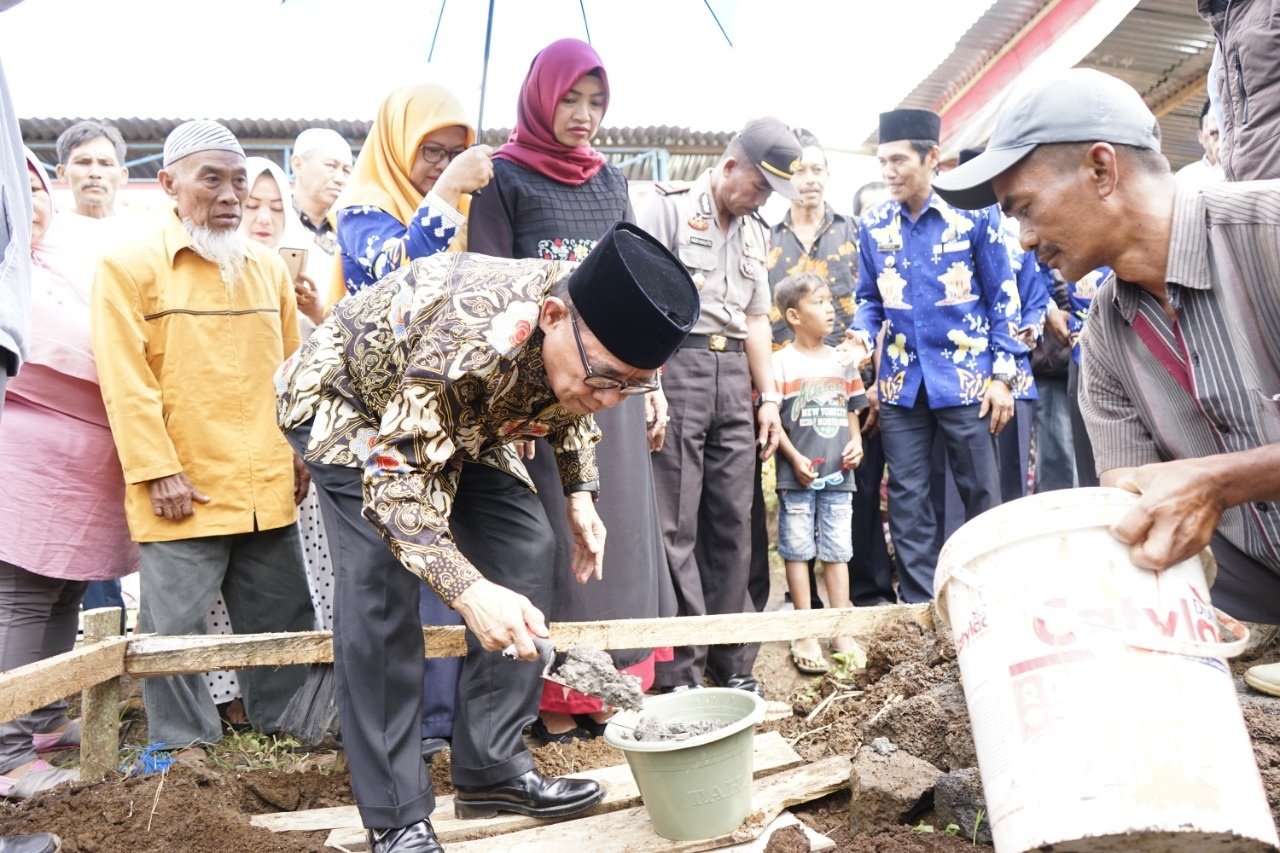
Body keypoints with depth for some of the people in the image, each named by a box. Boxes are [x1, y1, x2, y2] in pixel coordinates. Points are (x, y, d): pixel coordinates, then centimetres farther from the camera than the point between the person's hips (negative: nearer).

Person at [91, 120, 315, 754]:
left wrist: (301, 453, 11)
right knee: (174, 630, 4)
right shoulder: (130, 264, -3)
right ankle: (185, 748, 20)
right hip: (184, 491, -4)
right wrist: (158, 470, -14)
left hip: (268, 488, 5)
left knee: (282, 622, 14)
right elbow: (126, 379, -9)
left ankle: (283, 728, 29)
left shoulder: (269, 267, 12)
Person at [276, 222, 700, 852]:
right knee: (384, 577, -22)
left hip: (457, 418, 7)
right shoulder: (467, 337, -43)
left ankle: (493, 769, 5)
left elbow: (567, 410, 5)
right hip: (345, 401, -6)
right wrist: (467, 590, -51)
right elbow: (396, 477, -39)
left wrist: (580, 497, -4)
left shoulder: (594, 339, -19)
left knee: (524, 543, -6)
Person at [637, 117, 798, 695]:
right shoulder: (669, 207, -1)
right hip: (677, 364, -6)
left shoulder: (755, 233, 21)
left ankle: (732, 663, 18)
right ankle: (679, 671, 3)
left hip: (733, 375, 6)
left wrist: (769, 396, 18)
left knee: (732, 524, 7)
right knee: (675, 527, -5)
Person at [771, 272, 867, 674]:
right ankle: (805, 635, 11)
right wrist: (795, 458, -14)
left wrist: (856, 442, 0)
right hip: (797, 476, -4)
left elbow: (851, 411, 18)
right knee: (798, 551, 2)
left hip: (838, 474, 4)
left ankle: (842, 632, 16)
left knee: (837, 552, 8)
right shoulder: (781, 363, -3)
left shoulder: (843, 361, 13)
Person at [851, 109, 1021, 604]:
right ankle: (920, 605, 16)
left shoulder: (973, 213, -4)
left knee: (981, 494, 4)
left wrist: (1002, 376, -6)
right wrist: (861, 336, -8)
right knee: (907, 497, 6)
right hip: (901, 381, 3)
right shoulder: (873, 225, 4)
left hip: (965, 377, -3)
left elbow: (1002, 297, -1)